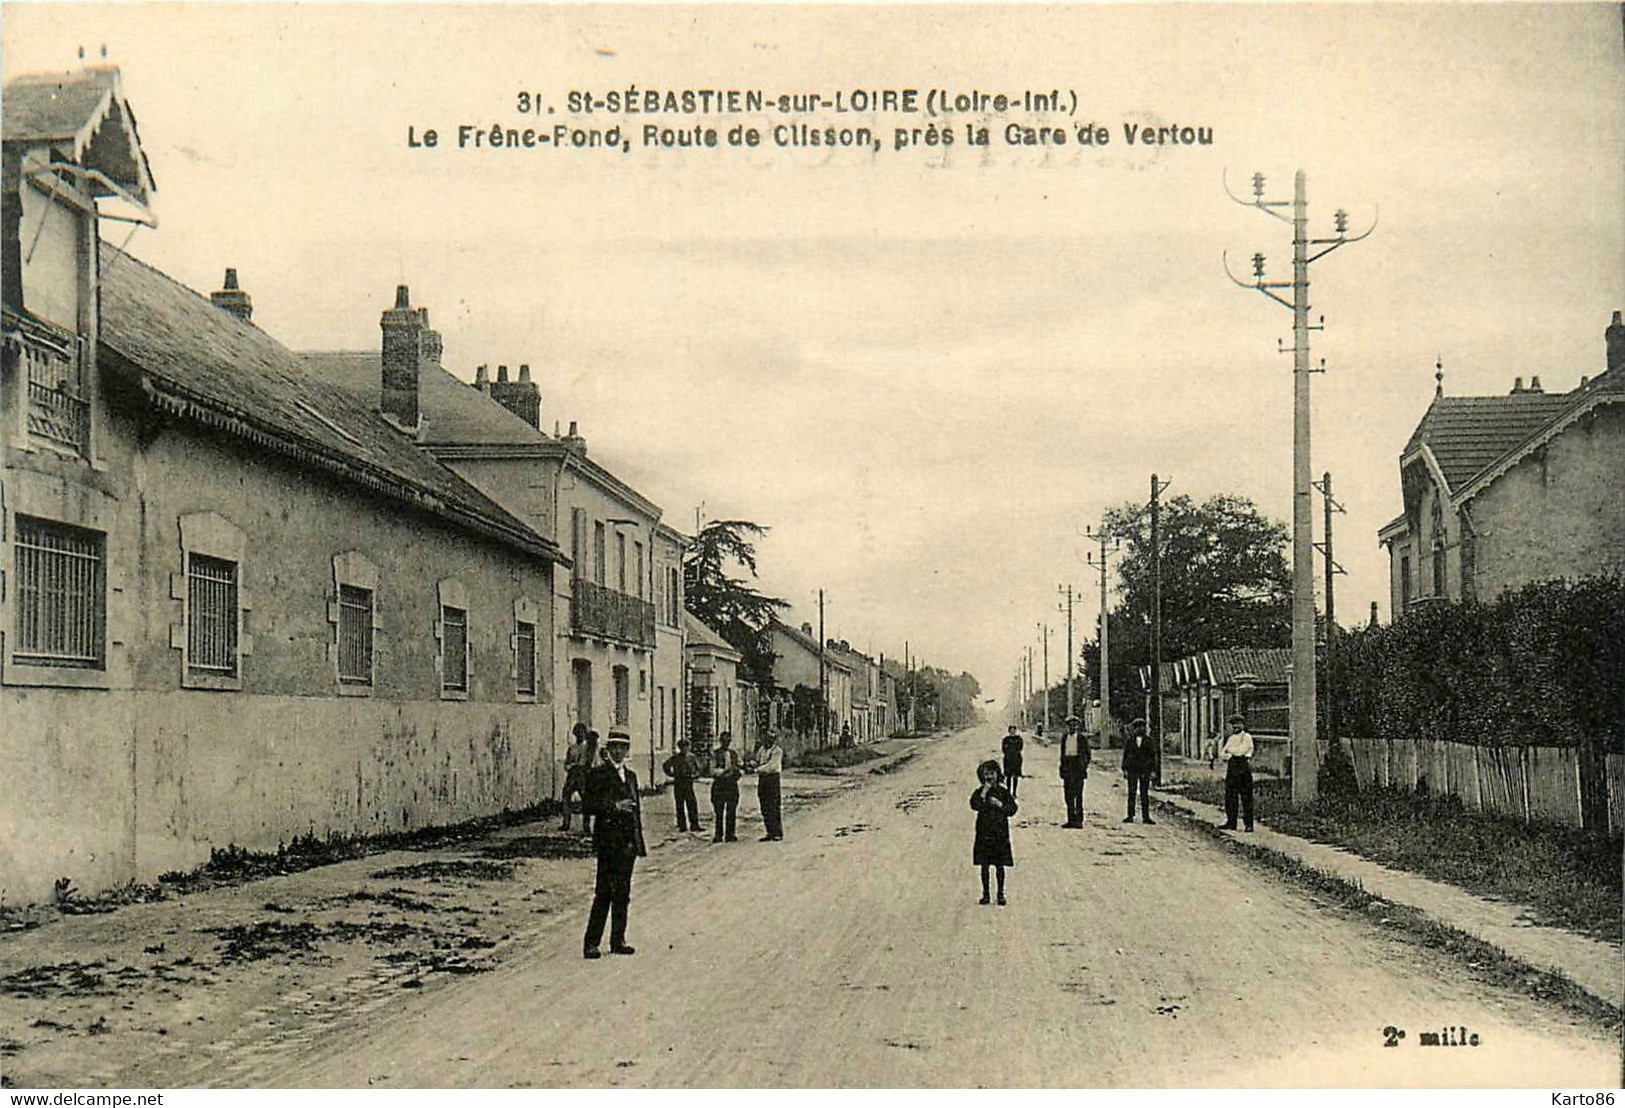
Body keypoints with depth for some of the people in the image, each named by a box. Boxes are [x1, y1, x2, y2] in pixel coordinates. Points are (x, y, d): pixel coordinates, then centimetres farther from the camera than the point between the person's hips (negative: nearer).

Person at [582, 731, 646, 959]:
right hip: (608, 841, -7)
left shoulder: (631, 775, 18)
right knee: (604, 893, -9)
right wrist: (614, 807, -22)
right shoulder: (598, 774, -3)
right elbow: (590, 805, -10)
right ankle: (591, 942, -4)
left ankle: (618, 940, 15)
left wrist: (639, 842, 16)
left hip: (628, 843, 7)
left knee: (622, 894, 9)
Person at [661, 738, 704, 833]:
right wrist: (673, 775, 2)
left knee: (692, 804, -6)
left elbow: (698, 769, 15)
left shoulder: (691, 757, 6)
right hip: (678, 784, -1)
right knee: (680, 806, 2)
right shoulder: (675, 758, 2)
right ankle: (682, 825, 7)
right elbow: (665, 766, 10)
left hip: (689, 783, 1)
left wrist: (694, 775, -3)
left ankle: (695, 824, -4)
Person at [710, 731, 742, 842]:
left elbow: (739, 768, 19)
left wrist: (738, 771, -3)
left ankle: (730, 834, 7)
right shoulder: (715, 753, 3)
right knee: (718, 812, -3)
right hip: (719, 784, -3)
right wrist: (724, 771, -19)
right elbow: (713, 770, -4)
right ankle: (718, 835, 2)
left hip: (732, 784, 3)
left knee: (731, 811, 2)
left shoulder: (734, 753, 16)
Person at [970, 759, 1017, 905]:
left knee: (1000, 866, 3)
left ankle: (1001, 894, 12)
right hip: (984, 833, 0)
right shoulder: (979, 792, 2)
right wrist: (984, 792, -18)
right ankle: (985, 894, 12)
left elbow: (1012, 809, 2)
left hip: (1000, 834, 0)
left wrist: (1000, 804, -12)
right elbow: (975, 805, -16)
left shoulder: (1003, 792, 5)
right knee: (984, 865, 3)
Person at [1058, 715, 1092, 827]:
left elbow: (1088, 754, 4)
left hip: (1078, 767, -4)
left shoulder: (1082, 738, 0)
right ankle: (1070, 819, 10)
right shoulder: (1064, 737, 12)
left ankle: (1079, 820, -4)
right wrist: (1063, 766, 10)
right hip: (1067, 767, 4)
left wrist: (1084, 766, -5)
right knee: (1068, 794, 5)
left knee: (1078, 794, -6)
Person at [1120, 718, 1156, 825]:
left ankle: (1146, 817, 4)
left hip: (1145, 771, 0)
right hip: (1132, 770, 0)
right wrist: (1124, 769, 2)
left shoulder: (1148, 741, 6)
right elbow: (1125, 755, 8)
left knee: (1145, 794, 1)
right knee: (1131, 794, 1)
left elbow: (1153, 755, 8)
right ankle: (1130, 816, 4)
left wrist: (1153, 770, 1)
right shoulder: (1129, 741, 5)